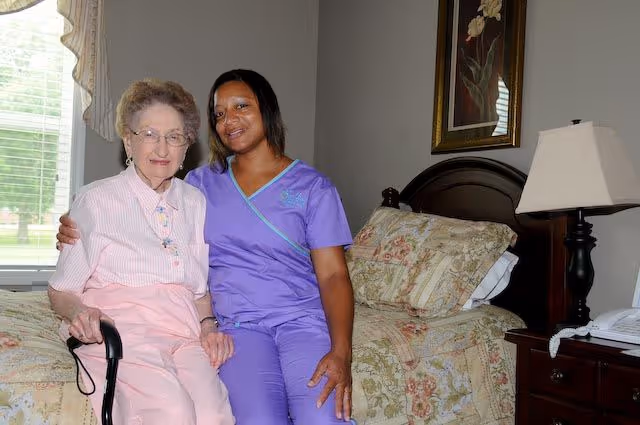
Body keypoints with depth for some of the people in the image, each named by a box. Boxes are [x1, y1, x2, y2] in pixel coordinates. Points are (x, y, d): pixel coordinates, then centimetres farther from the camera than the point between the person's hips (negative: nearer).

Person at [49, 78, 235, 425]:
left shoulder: (195, 202, 17)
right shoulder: (95, 199, 4)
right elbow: (60, 290, 7)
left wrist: (208, 324, 2)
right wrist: (80, 314, -15)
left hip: (185, 334, 3)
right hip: (120, 331, -3)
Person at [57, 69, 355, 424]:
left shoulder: (313, 187, 4)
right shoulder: (202, 183, 14)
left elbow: (333, 275, -2)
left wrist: (341, 352, -17)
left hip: (302, 318, -1)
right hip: (238, 325, 1)